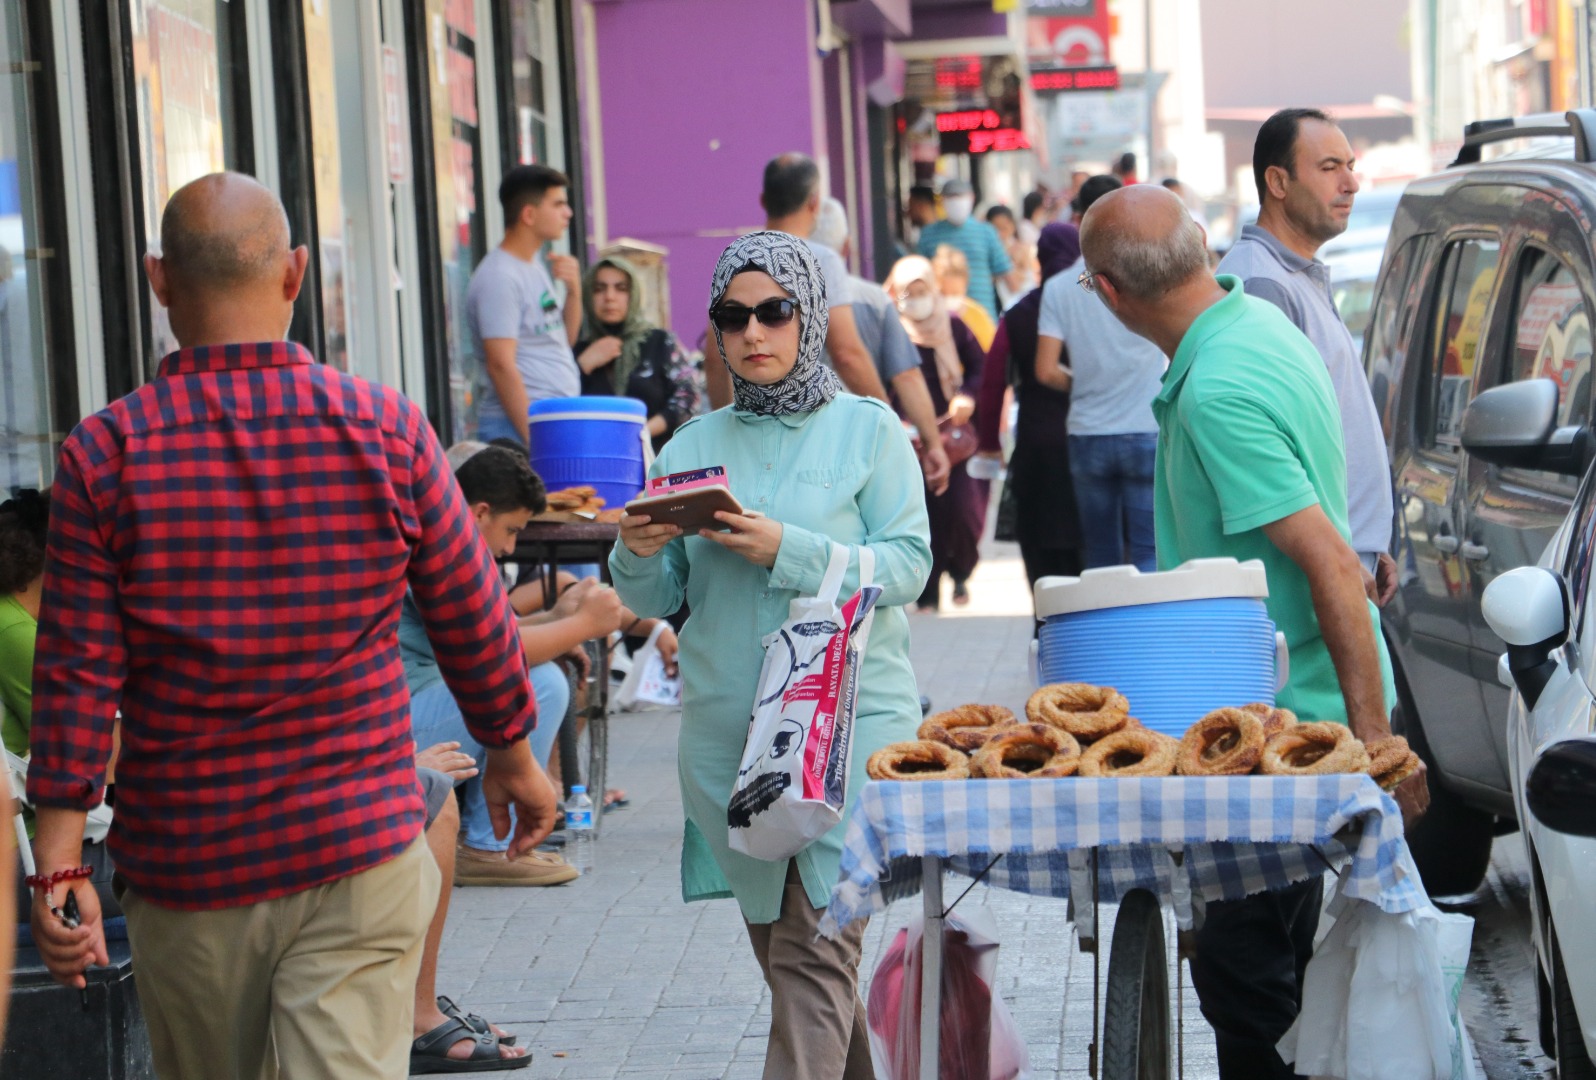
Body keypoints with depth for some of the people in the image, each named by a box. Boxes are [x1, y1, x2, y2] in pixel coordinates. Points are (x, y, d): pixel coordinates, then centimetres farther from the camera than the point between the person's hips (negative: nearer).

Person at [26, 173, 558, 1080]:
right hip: (359, 850, 0)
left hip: (186, 863, 1)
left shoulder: (105, 455, -7)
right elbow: (473, 621, 5)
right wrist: (513, 756, 21)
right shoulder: (387, 430, -5)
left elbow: (77, 674, -8)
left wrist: (60, 866, -4)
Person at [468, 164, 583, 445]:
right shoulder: (499, 277, -14)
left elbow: (565, 339, 21)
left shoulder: (537, 264, 15)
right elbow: (501, 366, -19)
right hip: (519, 427, -9)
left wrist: (573, 290, 3)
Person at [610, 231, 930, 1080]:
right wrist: (638, 554, -14)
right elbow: (658, 599, 8)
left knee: (813, 952, -11)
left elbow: (906, 565, -8)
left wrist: (788, 551, -19)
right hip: (725, 728, 4)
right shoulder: (693, 446, 10)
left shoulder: (866, 430, 1)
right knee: (775, 941, 11)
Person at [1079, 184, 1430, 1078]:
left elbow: (1331, 563, -26)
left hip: (1289, 718, -11)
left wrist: (1373, 733, -25)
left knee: (1244, 971, -5)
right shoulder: (1259, 319, 8)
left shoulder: (1218, 392, -24)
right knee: (1274, 961, 20)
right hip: (1300, 706, 11)